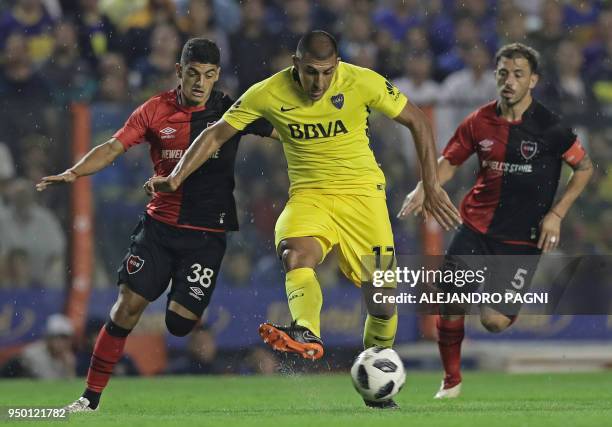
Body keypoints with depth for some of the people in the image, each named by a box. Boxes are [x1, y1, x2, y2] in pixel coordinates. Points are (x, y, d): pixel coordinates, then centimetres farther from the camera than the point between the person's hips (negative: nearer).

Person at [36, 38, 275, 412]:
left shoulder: (230, 111, -2)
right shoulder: (156, 111, -1)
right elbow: (114, 147, -4)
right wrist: (74, 172, -19)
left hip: (207, 233, -1)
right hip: (160, 224, 1)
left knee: (181, 324, -10)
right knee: (128, 305, -9)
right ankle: (91, 397, -1)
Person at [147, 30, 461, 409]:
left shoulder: (364, 82, -13)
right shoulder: (269, 94, -11)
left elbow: (418, 121, -1)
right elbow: (217, 135, -2)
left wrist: (432, 186, -4)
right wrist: (176, 178, -13)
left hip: (362, 192, 0)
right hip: (309, 194, 0)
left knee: (383, 299, -5)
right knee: (294, 252, -34)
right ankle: (307, 335, -55)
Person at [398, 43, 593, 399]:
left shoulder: (548, 127, -11)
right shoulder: (480, 122, -1)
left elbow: (585, 167, 0)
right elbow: (450, 161, 11)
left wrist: (556, 214, -8)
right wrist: (423, 188, -8)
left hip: (524, 236, -3)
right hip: (478, 226, 3)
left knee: (494, 321, -11)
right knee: (451, 303, -7)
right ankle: (452, 381, 15)